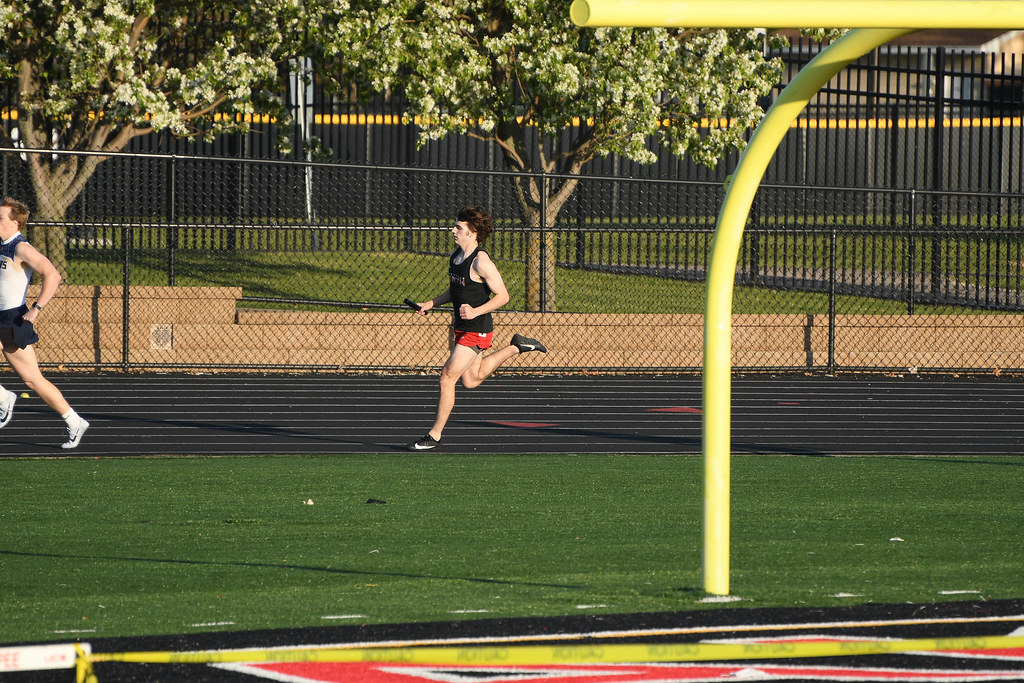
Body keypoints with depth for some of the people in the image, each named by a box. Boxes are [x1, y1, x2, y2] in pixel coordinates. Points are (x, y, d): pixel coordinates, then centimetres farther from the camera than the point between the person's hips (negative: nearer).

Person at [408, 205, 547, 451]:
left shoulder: (481, 262, -20)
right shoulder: (455, 255, 7)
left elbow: (502, 296, -18)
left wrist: (476, 311, -29)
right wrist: (430, 304, 7)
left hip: (477, 329, -10)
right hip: (462, 328, 10)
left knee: (447, 378, -11)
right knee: (471, 380, 22)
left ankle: (434, 435, -3)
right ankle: (516, 346, 34)